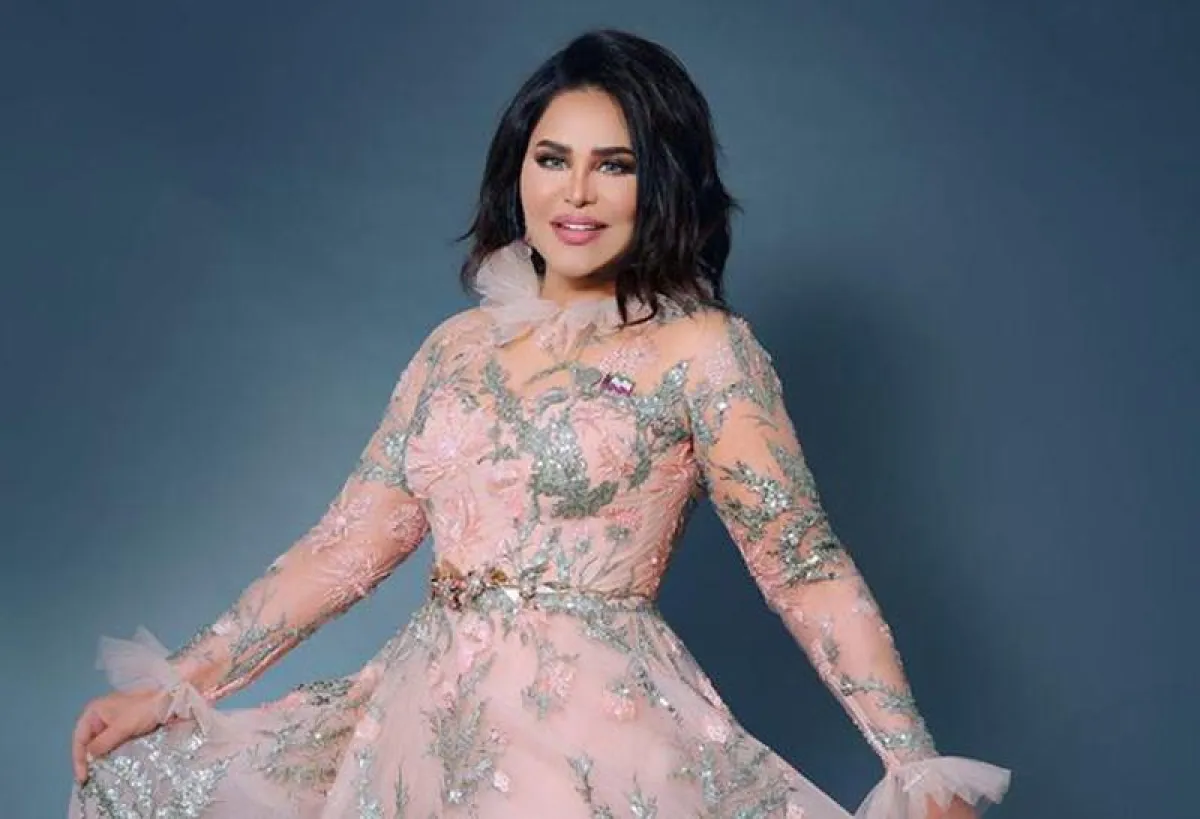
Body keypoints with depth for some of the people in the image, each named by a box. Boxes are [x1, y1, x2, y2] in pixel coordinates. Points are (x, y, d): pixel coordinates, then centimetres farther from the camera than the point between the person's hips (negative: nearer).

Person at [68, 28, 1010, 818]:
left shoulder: (700, 347, -4)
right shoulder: (459, 346, 11)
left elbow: (809, 568, -8)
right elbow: (348, 542, 10)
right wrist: (178, 685, 7)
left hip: (602, 737, -5)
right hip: (427, 728, 6)